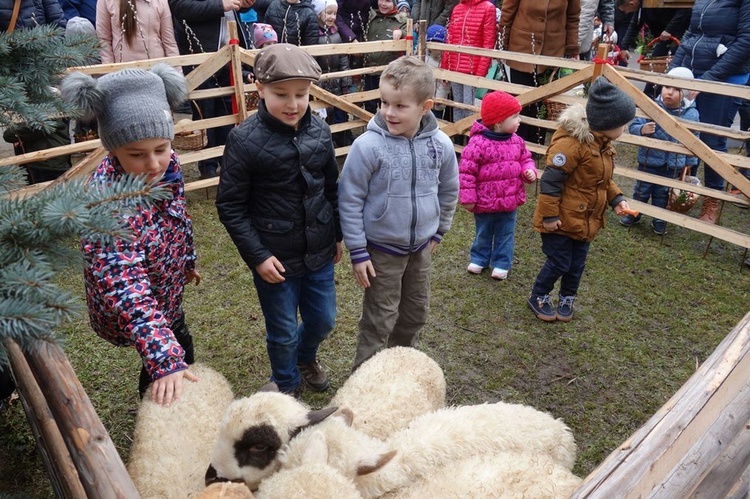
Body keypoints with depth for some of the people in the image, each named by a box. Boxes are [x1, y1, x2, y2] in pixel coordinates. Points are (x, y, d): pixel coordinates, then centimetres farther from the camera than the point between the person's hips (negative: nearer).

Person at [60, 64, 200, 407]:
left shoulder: (165, 164, -16)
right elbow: (126, 290, -44)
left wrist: (187, 261, 18)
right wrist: (164, 359, -49)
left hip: (166, 290, 8)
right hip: (133, 310, -8)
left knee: (180, 351, 28)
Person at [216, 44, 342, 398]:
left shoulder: (319, 132, -3)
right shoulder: (244, 140, -16)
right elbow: (230, 207, -12)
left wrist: (338, 234, 12)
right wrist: (258, 256, -14)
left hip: (319, 252, 4)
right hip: (275, 260, -4)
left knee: (323, 320, 19)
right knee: (282, 333, 14)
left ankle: (306, 356, 54)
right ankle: (287, 385, 44)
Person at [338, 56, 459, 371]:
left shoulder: (441, 144, -10)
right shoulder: (368, 145, -21)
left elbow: (448, 191, 8)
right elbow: (349, 200, -15)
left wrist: (438, 232, 13)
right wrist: (357, 252, -13)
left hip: (421, 248, 5)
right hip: (381, 250, -4)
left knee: (415, 314, 20)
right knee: (379, 322, 6)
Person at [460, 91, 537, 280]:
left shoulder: (516, 141, -2)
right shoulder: (478, 143, -22)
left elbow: (525, 159, 13)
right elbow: (466, 171, -18)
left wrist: (529, 170, -11)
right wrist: (468, 198, -16)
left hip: (509, 201, 5)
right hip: (484, 202, -4)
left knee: (505, 234, 15)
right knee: (483, 233, 17)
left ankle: (501, 263, 31)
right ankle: (479, 259, 38)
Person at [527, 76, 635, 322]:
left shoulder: (604, 144, 6)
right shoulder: (571, 143, -25)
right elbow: (550, 181, -24)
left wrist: (616, 198, 5)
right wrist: (549, 216, -20)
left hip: (586, 221, 9)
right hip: (561, 220, -8)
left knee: (576, 265, 16)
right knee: (559, 263, 2)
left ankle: (567, 299, 37)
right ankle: (538, 298, 24)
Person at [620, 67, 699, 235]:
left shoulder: (691, 114, -9)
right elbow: (633, 126, -12)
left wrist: (689, 163, 6)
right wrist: (642, 129, -35)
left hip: (673, 165, 1)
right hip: (648, 160, -1)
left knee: (662, 193, 15)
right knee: (642, 190, 14)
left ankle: (659, 220, 33)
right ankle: (633, 213, 35)